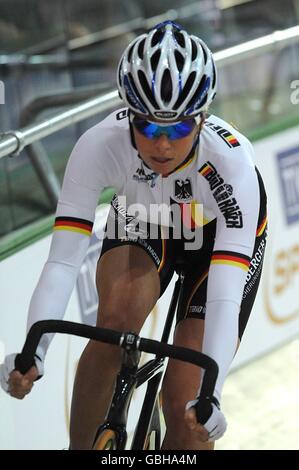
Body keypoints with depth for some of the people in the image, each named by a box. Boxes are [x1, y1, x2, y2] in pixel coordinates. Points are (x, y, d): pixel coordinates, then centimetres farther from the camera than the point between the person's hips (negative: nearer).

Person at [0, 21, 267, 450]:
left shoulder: (231, 160, -39)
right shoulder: (100, 145, -35)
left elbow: (226, 296, -44)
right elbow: (62, 262, -37)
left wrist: (209, 395, -55)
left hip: (220, 236, -1)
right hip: (142, 224, 1)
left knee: (184, 408, -12)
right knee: (118, 315, -32)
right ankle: (80, 445, -13)